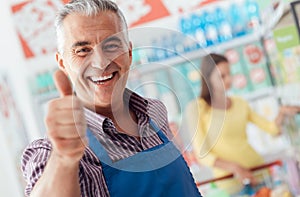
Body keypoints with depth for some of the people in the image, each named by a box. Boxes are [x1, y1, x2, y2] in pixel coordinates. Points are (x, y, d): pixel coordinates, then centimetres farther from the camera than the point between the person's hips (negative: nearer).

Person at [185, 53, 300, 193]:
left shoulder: (239, 103, 10)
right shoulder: (196, 108, -6)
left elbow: (272, 128, 14)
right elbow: (202, 155, -11)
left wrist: (282, 113, -7)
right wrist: (234, 168, -23)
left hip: (258, 169, 5)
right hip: (230, 180, -4)